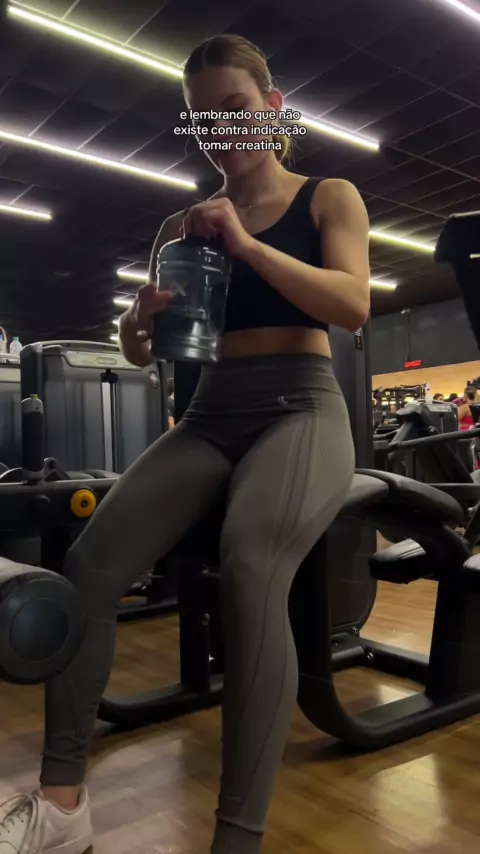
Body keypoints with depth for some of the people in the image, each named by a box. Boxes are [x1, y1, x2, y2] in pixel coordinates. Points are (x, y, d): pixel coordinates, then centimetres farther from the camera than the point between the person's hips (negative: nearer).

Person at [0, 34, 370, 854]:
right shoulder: (182, 226, 17)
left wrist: (247, 244, -14)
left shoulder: (329, 197, 10)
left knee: (249, 571, -35)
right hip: (209, 417, 4)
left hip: (302, 408, -3)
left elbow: (354, 306, -8)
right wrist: (141, 315, -8)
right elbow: (138, 351, 16)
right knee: (89, 563, -21)